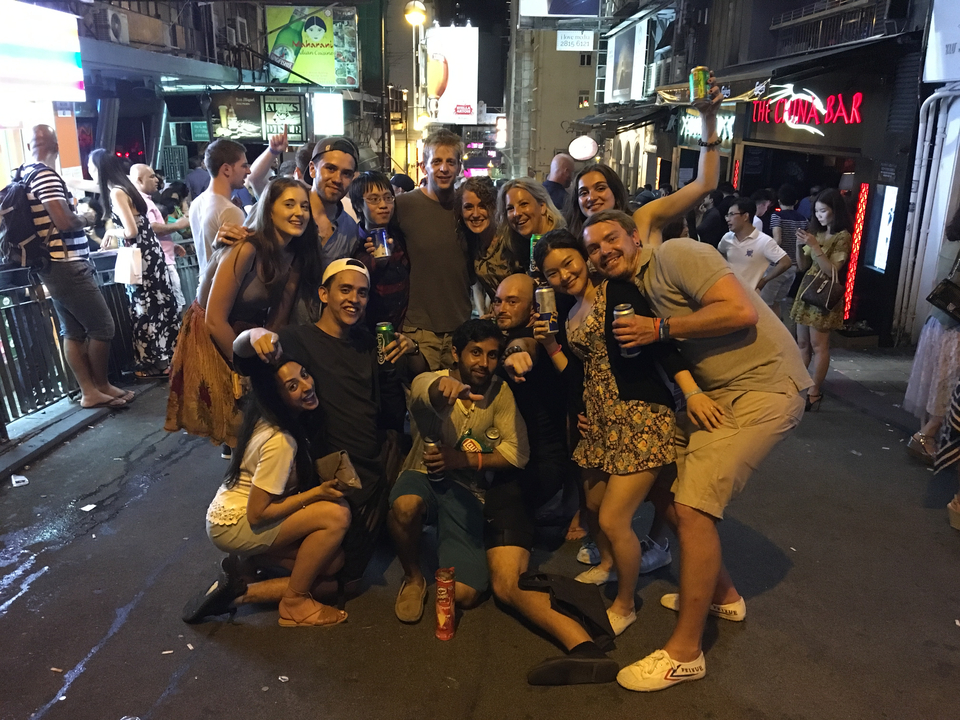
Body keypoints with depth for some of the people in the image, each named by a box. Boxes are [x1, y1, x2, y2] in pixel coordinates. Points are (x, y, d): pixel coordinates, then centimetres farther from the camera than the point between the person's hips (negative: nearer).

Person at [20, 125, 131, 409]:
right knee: (102, 327, -2)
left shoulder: (25, 175, 14)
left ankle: (89, 391, 14)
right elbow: (64, 221, -22)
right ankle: (102, 387, 10)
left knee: (73, 331, 10)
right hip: (67, 266, -10)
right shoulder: (46, 175, -15)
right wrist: (87, 219, -3)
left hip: (54, 267, 10)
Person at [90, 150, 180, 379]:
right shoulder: (124, 186, 11)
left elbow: (131, 231, -21)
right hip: (150, 252, 9)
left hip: (140, 257, -9)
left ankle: (156, 364, 8)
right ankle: (170, 356, 20)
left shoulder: (116, 193, -16)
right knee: (160, 304, 12)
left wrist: (111, 232, -2)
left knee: (144, 310, 0)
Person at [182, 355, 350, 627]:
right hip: (234, 524, -9)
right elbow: (257, 514, -25)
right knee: (337, 515, -24)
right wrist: (316, 493, -22)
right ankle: (295, 604, -8)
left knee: (333, 561, 0)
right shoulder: (279, 441, -28)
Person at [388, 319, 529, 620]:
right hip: (422, 476, -1)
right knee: (405, 505, -40)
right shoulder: (429, 383, -12)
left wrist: (463, 459, -20)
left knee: (465, 595, -13)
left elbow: (518, 452, -8)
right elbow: (426, 391, -39)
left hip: (465, 488, 1)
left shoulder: (500, 392, -5)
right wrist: (445, 384, -64)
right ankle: (413, 577, -8)